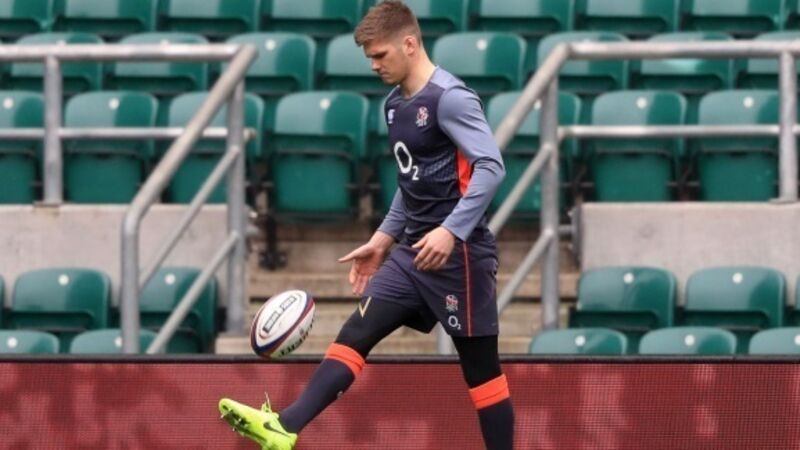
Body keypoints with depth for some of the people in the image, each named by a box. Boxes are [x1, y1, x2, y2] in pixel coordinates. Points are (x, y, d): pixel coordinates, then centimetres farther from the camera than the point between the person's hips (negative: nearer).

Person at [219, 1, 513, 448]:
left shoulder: (449, 98, -15)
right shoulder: (396, 105, 13)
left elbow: (491, 167, -23)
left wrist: (451, 231, -30)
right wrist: (383, 239, 20)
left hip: (458, 253, -8)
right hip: (414, 252, 8)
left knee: (480, 366, 0)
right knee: (357, 331, -5)